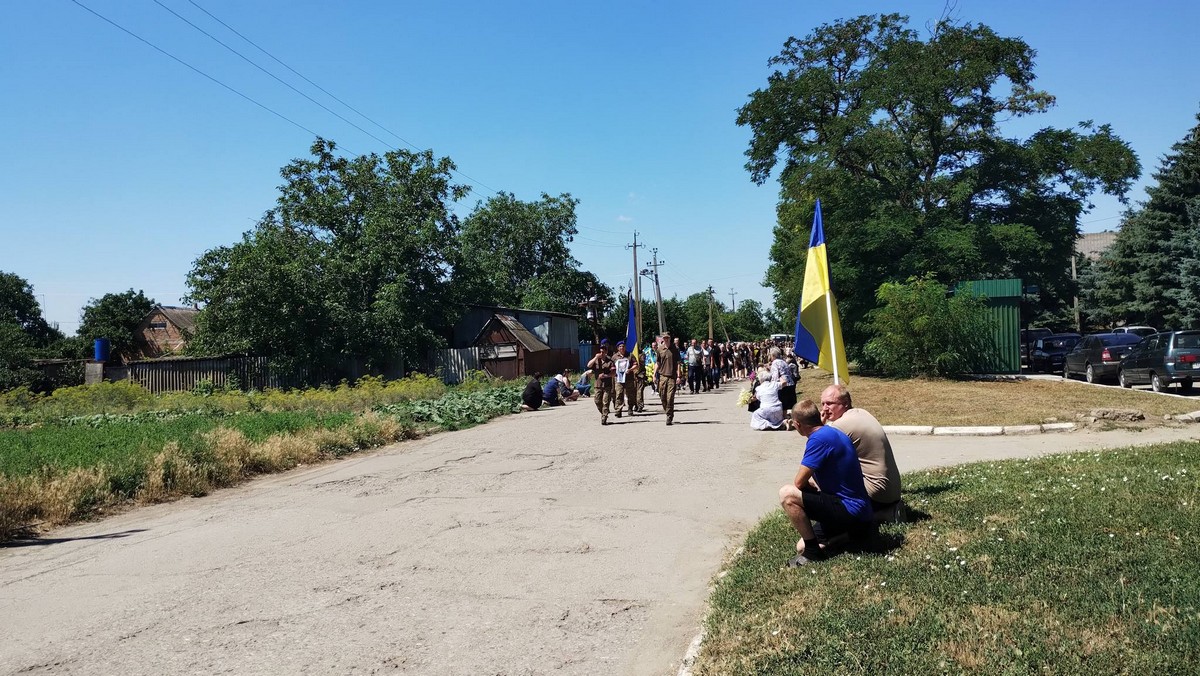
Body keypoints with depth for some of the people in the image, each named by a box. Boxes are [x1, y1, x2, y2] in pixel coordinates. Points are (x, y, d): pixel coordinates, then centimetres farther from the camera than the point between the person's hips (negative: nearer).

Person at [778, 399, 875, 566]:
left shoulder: (818, 439, -17)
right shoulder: (834, 433, 12)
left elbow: (799, 482, -14)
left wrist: (809, 483, 5)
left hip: (850, 511, -10)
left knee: (787, 494, -18)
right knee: (802, 546, 18)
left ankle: (812, 551, -10)